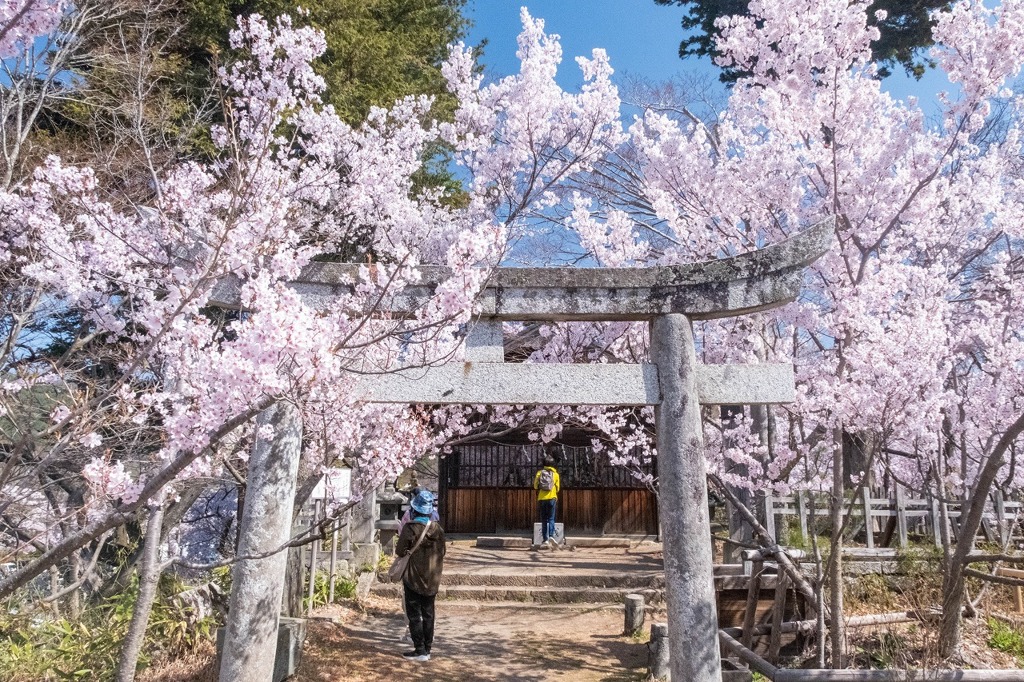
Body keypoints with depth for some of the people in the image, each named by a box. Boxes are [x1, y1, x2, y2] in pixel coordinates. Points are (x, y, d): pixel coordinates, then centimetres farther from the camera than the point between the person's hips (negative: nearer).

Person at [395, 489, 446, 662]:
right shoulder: (438, 529, -1)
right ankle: (427, 649, 18)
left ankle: (420, 650, 3)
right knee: (428, 615, 13)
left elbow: (400, 551, -11)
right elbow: (442, 552, 8)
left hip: (413, 579, -5)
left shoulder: (410, 528, -16)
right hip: (432, 581, 5)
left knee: (414, 615, 3)